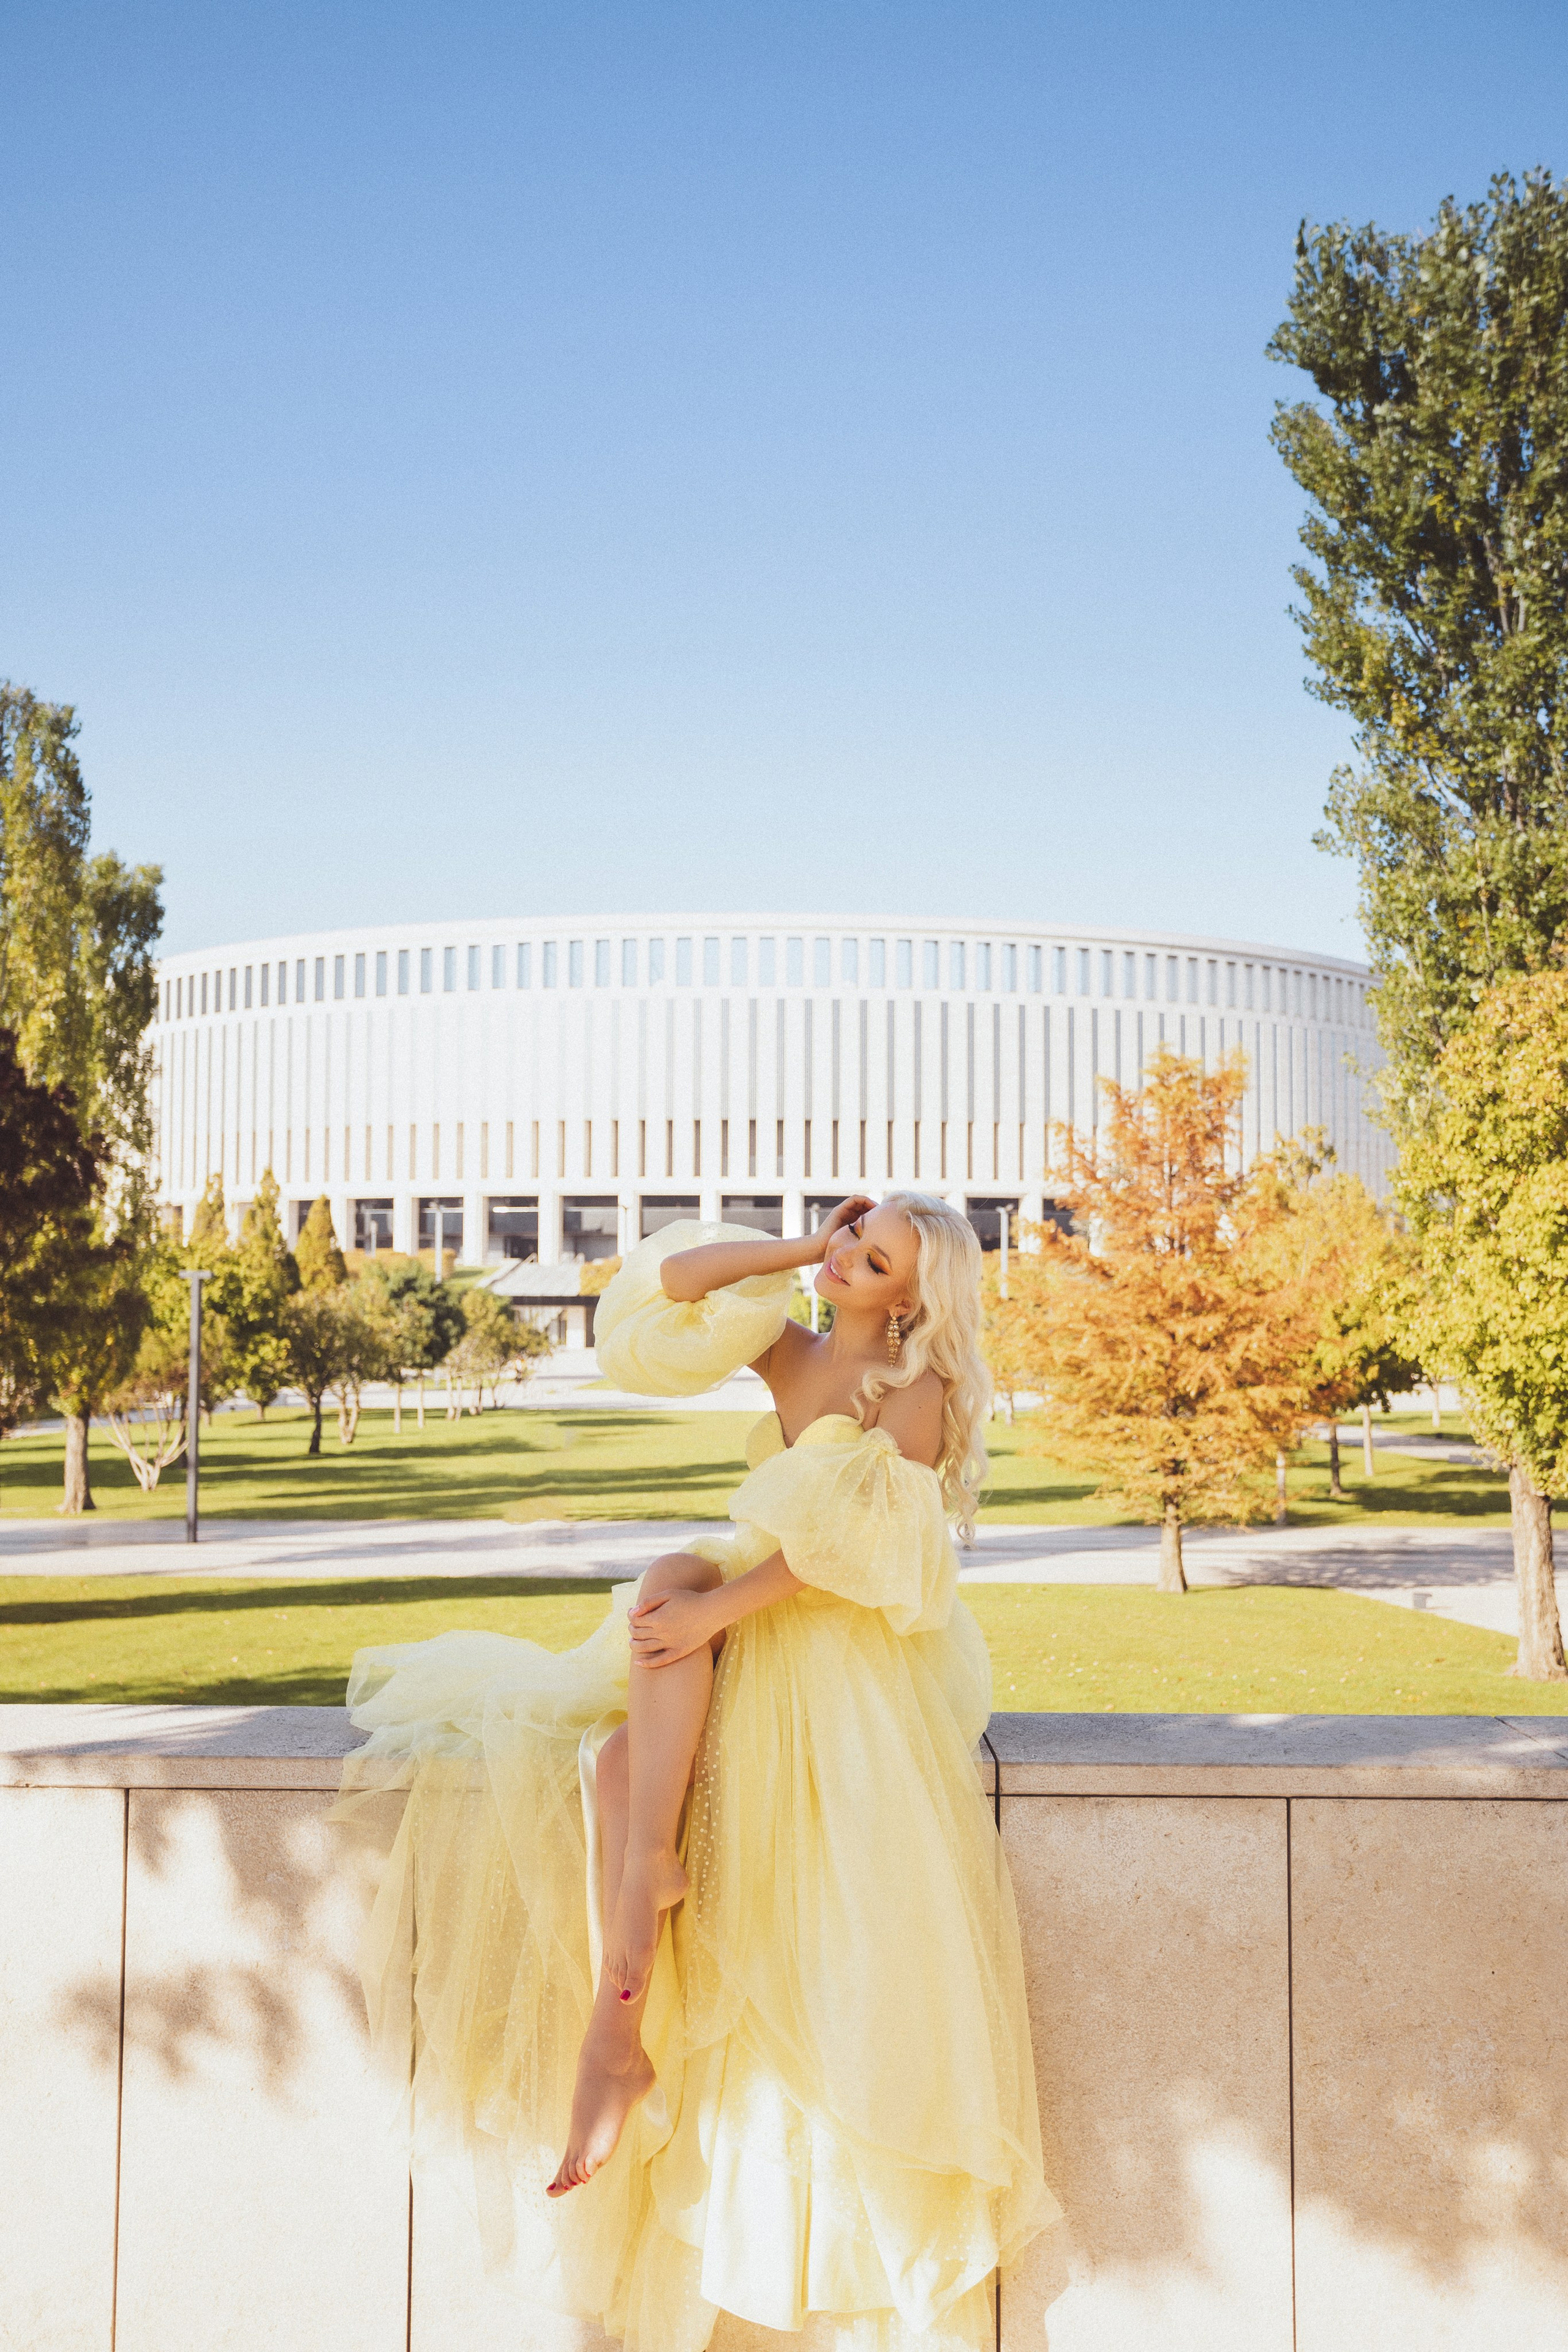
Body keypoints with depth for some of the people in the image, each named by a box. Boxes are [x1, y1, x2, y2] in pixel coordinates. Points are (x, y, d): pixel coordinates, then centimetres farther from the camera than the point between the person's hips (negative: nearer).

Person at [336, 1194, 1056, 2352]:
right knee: (618, 1763, -25)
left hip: (855, 1665, -5)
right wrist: (801, 1247, 5)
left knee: (671, 1580, -33)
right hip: (747, 1651, 5)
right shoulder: (794, 1353, 13)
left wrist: (713, 1606, -23)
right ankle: (622, 2034, -29)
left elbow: (852, 1542, -16)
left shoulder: (919, 1390, -5)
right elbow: (671, 1280, 5)